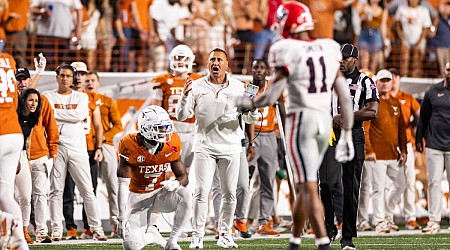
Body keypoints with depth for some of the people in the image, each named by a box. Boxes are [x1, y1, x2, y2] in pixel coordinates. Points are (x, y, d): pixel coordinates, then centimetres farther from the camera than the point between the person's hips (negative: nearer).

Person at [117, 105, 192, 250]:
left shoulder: (171, 145, -12)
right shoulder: (131, 147, -21)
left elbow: (184, 177, -2)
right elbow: (123, 185, -19)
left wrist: (175, 183, -28)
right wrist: (122, 219, -22)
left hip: (159, 194, 2)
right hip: (137, 197, -2)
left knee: (186, 196, -31)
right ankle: (151, 235, 23)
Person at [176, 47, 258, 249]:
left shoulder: (237, 87, 4)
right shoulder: (197, 87, 2)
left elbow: (250, 119, 6)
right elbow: (181, 116, 0)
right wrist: (185, 96, -16)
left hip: (230, 147, 1)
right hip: (204, 146, -1)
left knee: (229, 194, 4)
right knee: (201, 192, -8)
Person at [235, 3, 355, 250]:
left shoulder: (287, 53, -11)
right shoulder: (329, 49, 7)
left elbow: (270, 97, -10)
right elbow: (345, 96, 8)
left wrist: (245, 102, 10)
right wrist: (346, 134, 15)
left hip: (300, 121, -6)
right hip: (325, 122, 6)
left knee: (309, 188, -7)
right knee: (303, 185, 18)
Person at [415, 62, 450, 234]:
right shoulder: (433, 92, 8)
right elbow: (424, 117, 13)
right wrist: (419, 139, 12)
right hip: (434, 145, 2)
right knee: (433, 182, 0)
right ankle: (434, 221, 3)